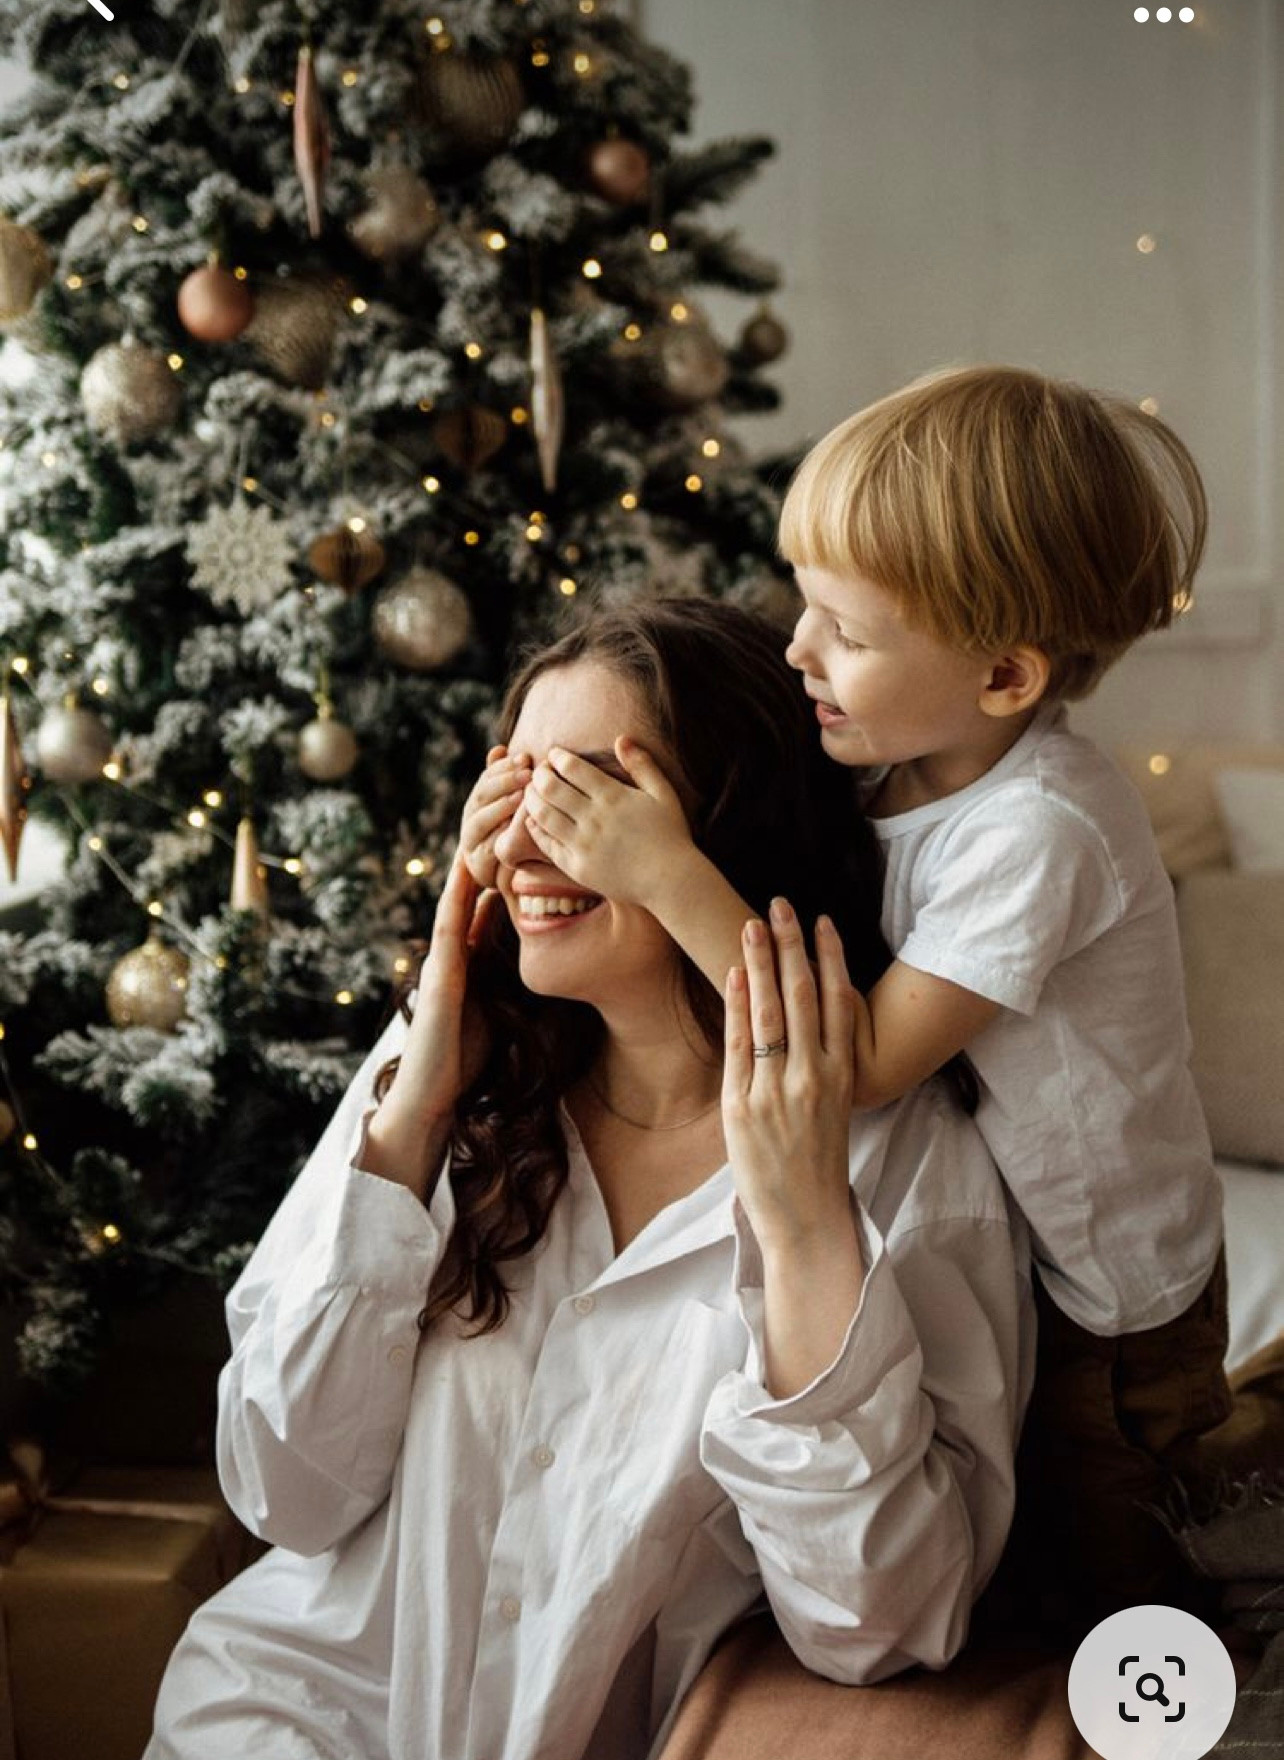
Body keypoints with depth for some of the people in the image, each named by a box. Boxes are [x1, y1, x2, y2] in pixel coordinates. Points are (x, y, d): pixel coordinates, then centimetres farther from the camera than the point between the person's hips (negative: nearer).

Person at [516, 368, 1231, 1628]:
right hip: (986, 1246, 7)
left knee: (1094, 1581, 15)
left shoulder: (1039, 831, -34)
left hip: (1105, 1300, -7)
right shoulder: (901, 759, -10)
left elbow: (863, 1064, -32)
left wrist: (669, 875, -36)